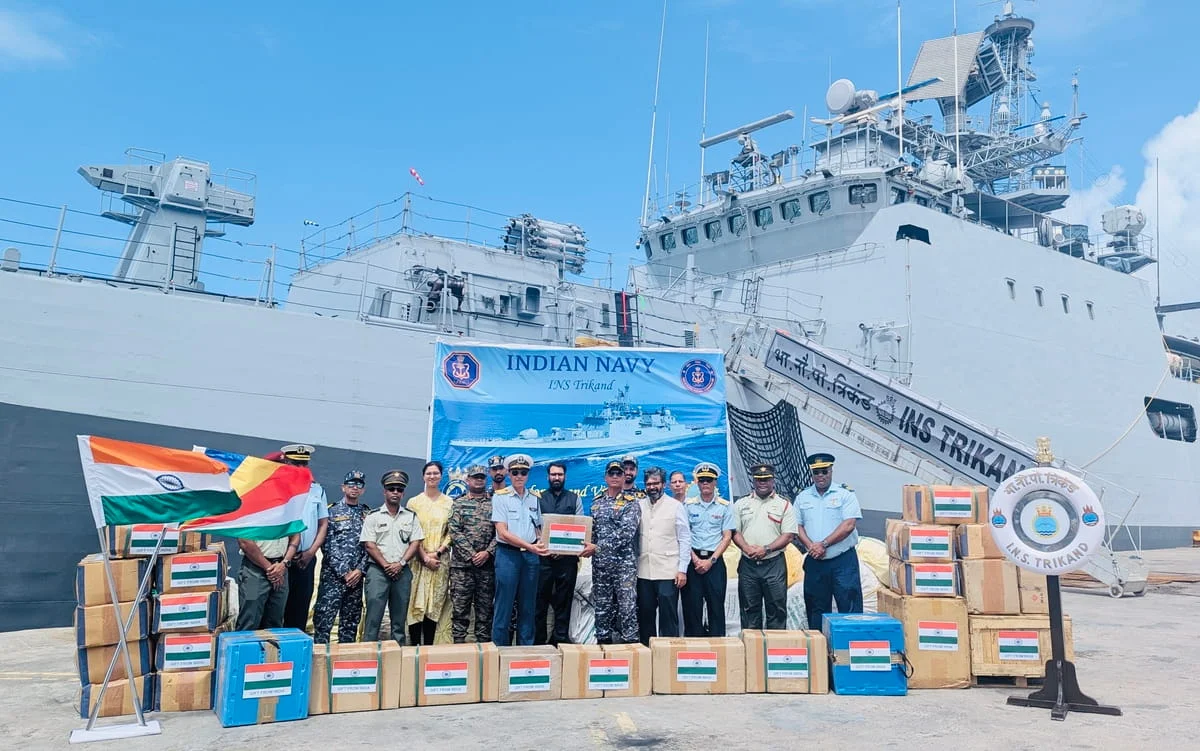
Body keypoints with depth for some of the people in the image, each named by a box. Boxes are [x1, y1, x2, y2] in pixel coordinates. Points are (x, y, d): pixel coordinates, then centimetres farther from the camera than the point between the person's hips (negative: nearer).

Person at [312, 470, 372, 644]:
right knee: (324, 618, -7)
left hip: (356, 575, 4)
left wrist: (360, 569, -6)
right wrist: (344, 572, -11)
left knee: (351, 620, 9)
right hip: (333, 575, -4)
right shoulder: (332, 512, 0)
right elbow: (327, 546, -6)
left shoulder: (367, 514, 11)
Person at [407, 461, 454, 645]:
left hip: (440, 559, 1)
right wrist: (424, 557, -10)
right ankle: (414, 646, 4)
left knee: (435, 604, 2)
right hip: (417, 559, -1)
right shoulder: (414, 502, 3)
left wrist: (438, 552, -9)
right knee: (416, 603, -4)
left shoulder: (449, 502, 6)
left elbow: (451, 532, 4)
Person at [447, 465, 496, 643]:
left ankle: (483, 642, 14)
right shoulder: (458, 503, 5)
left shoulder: (494, 503, 9)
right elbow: (455, 532, -4)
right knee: (460, 607, 1)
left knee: (485, 608, 7)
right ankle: (458, 642, 8)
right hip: (461, 563, -1)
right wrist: (471, 555, -11)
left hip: (487, 564, 1)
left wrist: (488, 552, -11)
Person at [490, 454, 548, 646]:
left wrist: (541, 545, -5)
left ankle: (526, 650, 18)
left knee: (528, 606, 9)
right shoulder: (500, 497, -3)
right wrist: (529, 546, -19)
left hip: (531, 556, 4)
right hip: (508, 554, -4)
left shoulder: (534, 498, 11)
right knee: (504, 605, -2)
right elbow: (502, 532, -11)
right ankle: (499, 649, 8)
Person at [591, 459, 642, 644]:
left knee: (627, 605, -5)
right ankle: (603, 640, 18)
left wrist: (597, 547, -16)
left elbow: (626, 532, -15)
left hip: (624, 562, -5)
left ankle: (630, 641, 0)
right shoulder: (597, 501, 13)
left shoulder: (631, 502, -4)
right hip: (600, 562, 5)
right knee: (602, 605, 9)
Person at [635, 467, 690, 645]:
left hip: (668, 572, -3)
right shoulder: (638, 505, 8)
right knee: (645, 616, 10)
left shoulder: (675, 506, 0)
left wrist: (683, 569, -6)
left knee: (668, 616, -1)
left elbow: (685, 539, 0)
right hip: (643, 572, 3)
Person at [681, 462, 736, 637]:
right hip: (693, 559, 1)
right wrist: (695, 559, -7)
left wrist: (710, 561, -8)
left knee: (716, 605, 1)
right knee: (692, 605, 1)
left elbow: (727, 536, 0)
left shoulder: (725, 506, 3)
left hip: (715, 561, 0)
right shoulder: (688, 505, 6)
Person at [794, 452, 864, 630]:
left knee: (849, 606, -6)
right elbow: (798, 526, 8)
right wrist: (811, 546, -10)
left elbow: (849, 525, -12)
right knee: (817, 609, 10)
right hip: (815, 562, 4)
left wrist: (823, 544, -14)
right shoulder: (803, 497, 11)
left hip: (843, 561, -4)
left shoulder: (845, 494, -2)